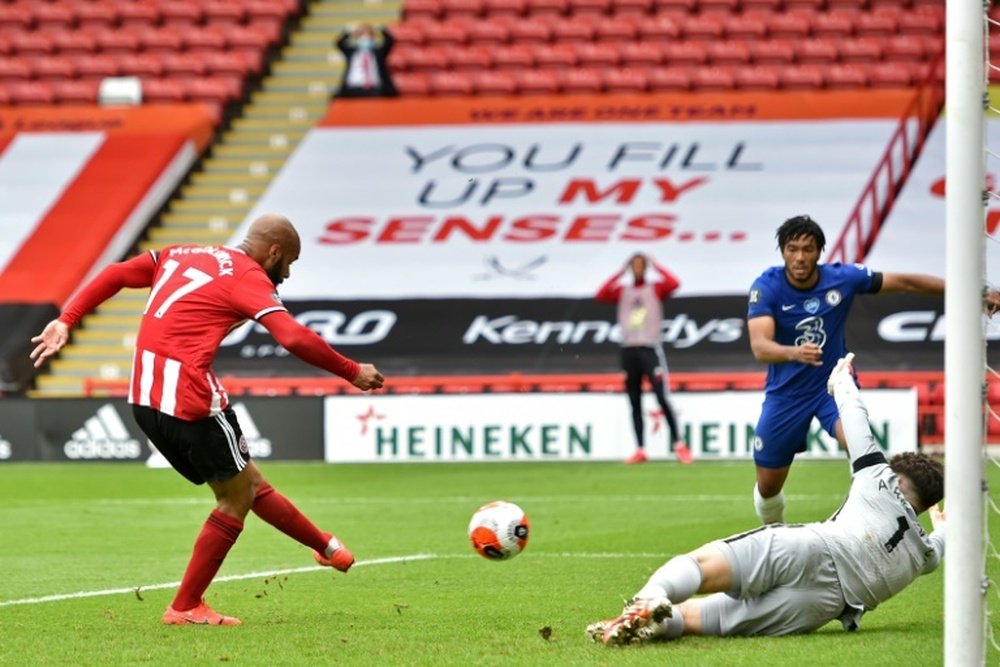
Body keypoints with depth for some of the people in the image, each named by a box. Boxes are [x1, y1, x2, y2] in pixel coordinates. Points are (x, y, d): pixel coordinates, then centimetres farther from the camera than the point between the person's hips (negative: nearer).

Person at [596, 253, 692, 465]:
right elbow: (601, 296, -2)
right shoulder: (622, 291, 14)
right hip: (628, 350, 4)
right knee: (635, 403, 4)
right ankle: (640, 450, 7)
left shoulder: (656, 289, 6)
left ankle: (679, 445, -11)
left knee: (662, 398, -13)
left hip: (650, 349, -4)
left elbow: (674, 283, -13)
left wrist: (655, 266, -2)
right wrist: (620, 273, 1)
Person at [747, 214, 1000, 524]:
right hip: (785, 393, 0)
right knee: (767, 487, 8)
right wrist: (794, 352, -54)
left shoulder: (842, 278, -12)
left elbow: (904, 282, -1)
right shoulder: (766, 287, -18)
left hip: (834, 385, 0)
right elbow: (759, 346, -31)